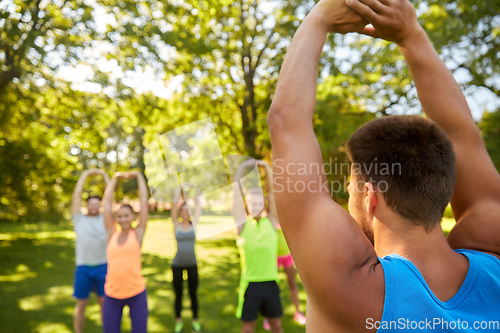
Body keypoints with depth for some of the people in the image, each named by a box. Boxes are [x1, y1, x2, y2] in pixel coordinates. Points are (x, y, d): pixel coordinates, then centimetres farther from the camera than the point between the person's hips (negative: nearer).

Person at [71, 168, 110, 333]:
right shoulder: (79, 219, 8)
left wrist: (104, 175, 8)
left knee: (104, 302, 9)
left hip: (103, 266, 1)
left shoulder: (105, 218, 9)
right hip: (83, 268, 0)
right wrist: (85, 175, 8)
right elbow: (76, 195, 4)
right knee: (81, 304, 10)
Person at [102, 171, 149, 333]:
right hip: (112, 295, 2)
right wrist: (115, 178, 10)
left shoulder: (138, 233, -1)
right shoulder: (112, 234, 4)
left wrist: (139, 176, 6)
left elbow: (144, 201, -1)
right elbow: (107, 202, 5)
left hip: (137, 293, -2)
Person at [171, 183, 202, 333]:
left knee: (193, 293, 11)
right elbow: (174, 205, -8)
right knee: (178, 294, 10)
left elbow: (198, 206, -1)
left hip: (192, 264, 1)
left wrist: (196, 190, -1)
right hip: (177, 264, -1)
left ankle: (195, 320, 26)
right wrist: (179, 189, -11)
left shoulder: (194, 224, 1)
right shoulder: (176, 225, -2)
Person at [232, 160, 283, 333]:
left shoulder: (270, 222, 2)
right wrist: (241, 168, -12)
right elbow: (236, 196, -9)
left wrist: (267, 168, -10)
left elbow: (272, 193, -4)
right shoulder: (243, 224, -3)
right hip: (250, 283, -2)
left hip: (271, 281, 2)